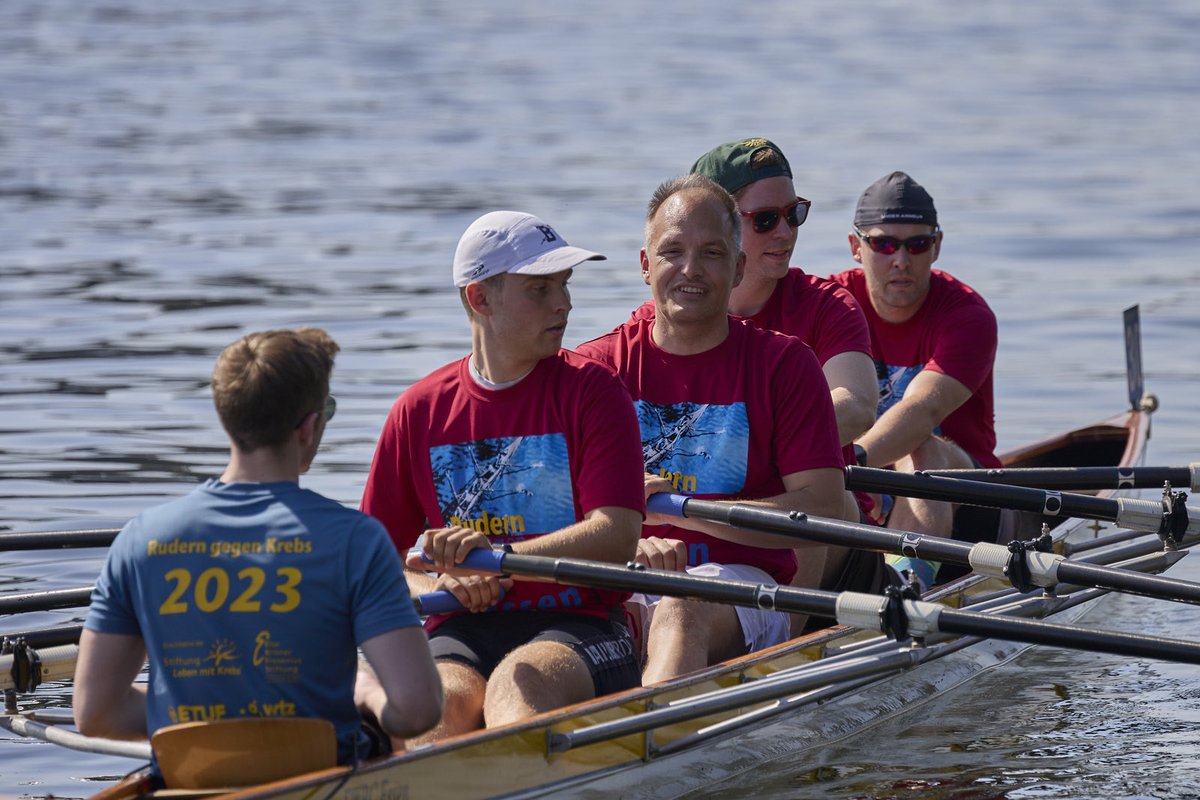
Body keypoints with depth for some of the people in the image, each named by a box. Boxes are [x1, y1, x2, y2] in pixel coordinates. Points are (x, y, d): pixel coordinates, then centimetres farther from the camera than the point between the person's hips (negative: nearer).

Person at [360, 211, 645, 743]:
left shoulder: (591, 390, 5)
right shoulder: (420, 410, 13)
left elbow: (617, 537, -7)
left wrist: (499, 557, -20)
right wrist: (441, 585, -7)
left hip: (578, 625, -2)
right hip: (462, 631, 2)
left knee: (518, 684, -36)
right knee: (444, 701, -32)